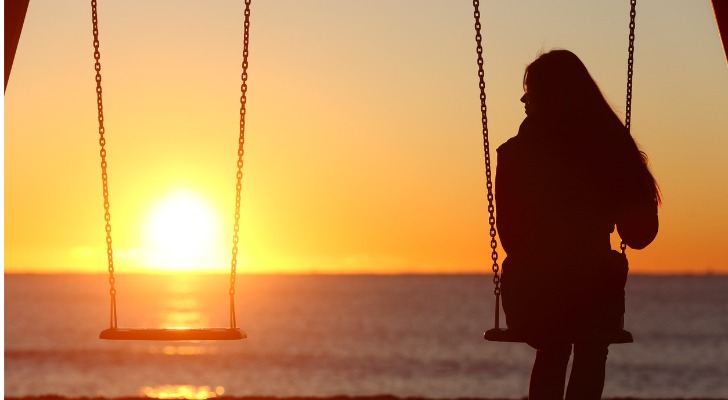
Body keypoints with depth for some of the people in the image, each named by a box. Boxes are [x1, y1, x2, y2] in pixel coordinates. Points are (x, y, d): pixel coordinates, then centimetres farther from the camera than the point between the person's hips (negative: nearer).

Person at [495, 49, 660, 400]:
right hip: (594, 296, 0)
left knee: (553, 351, 33)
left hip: (529, 297, 0)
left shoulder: (515, 154, -8)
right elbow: (640, 232, 1)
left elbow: (511, 233, -1)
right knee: (591, 356, 30)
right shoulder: (610, 147, -4)